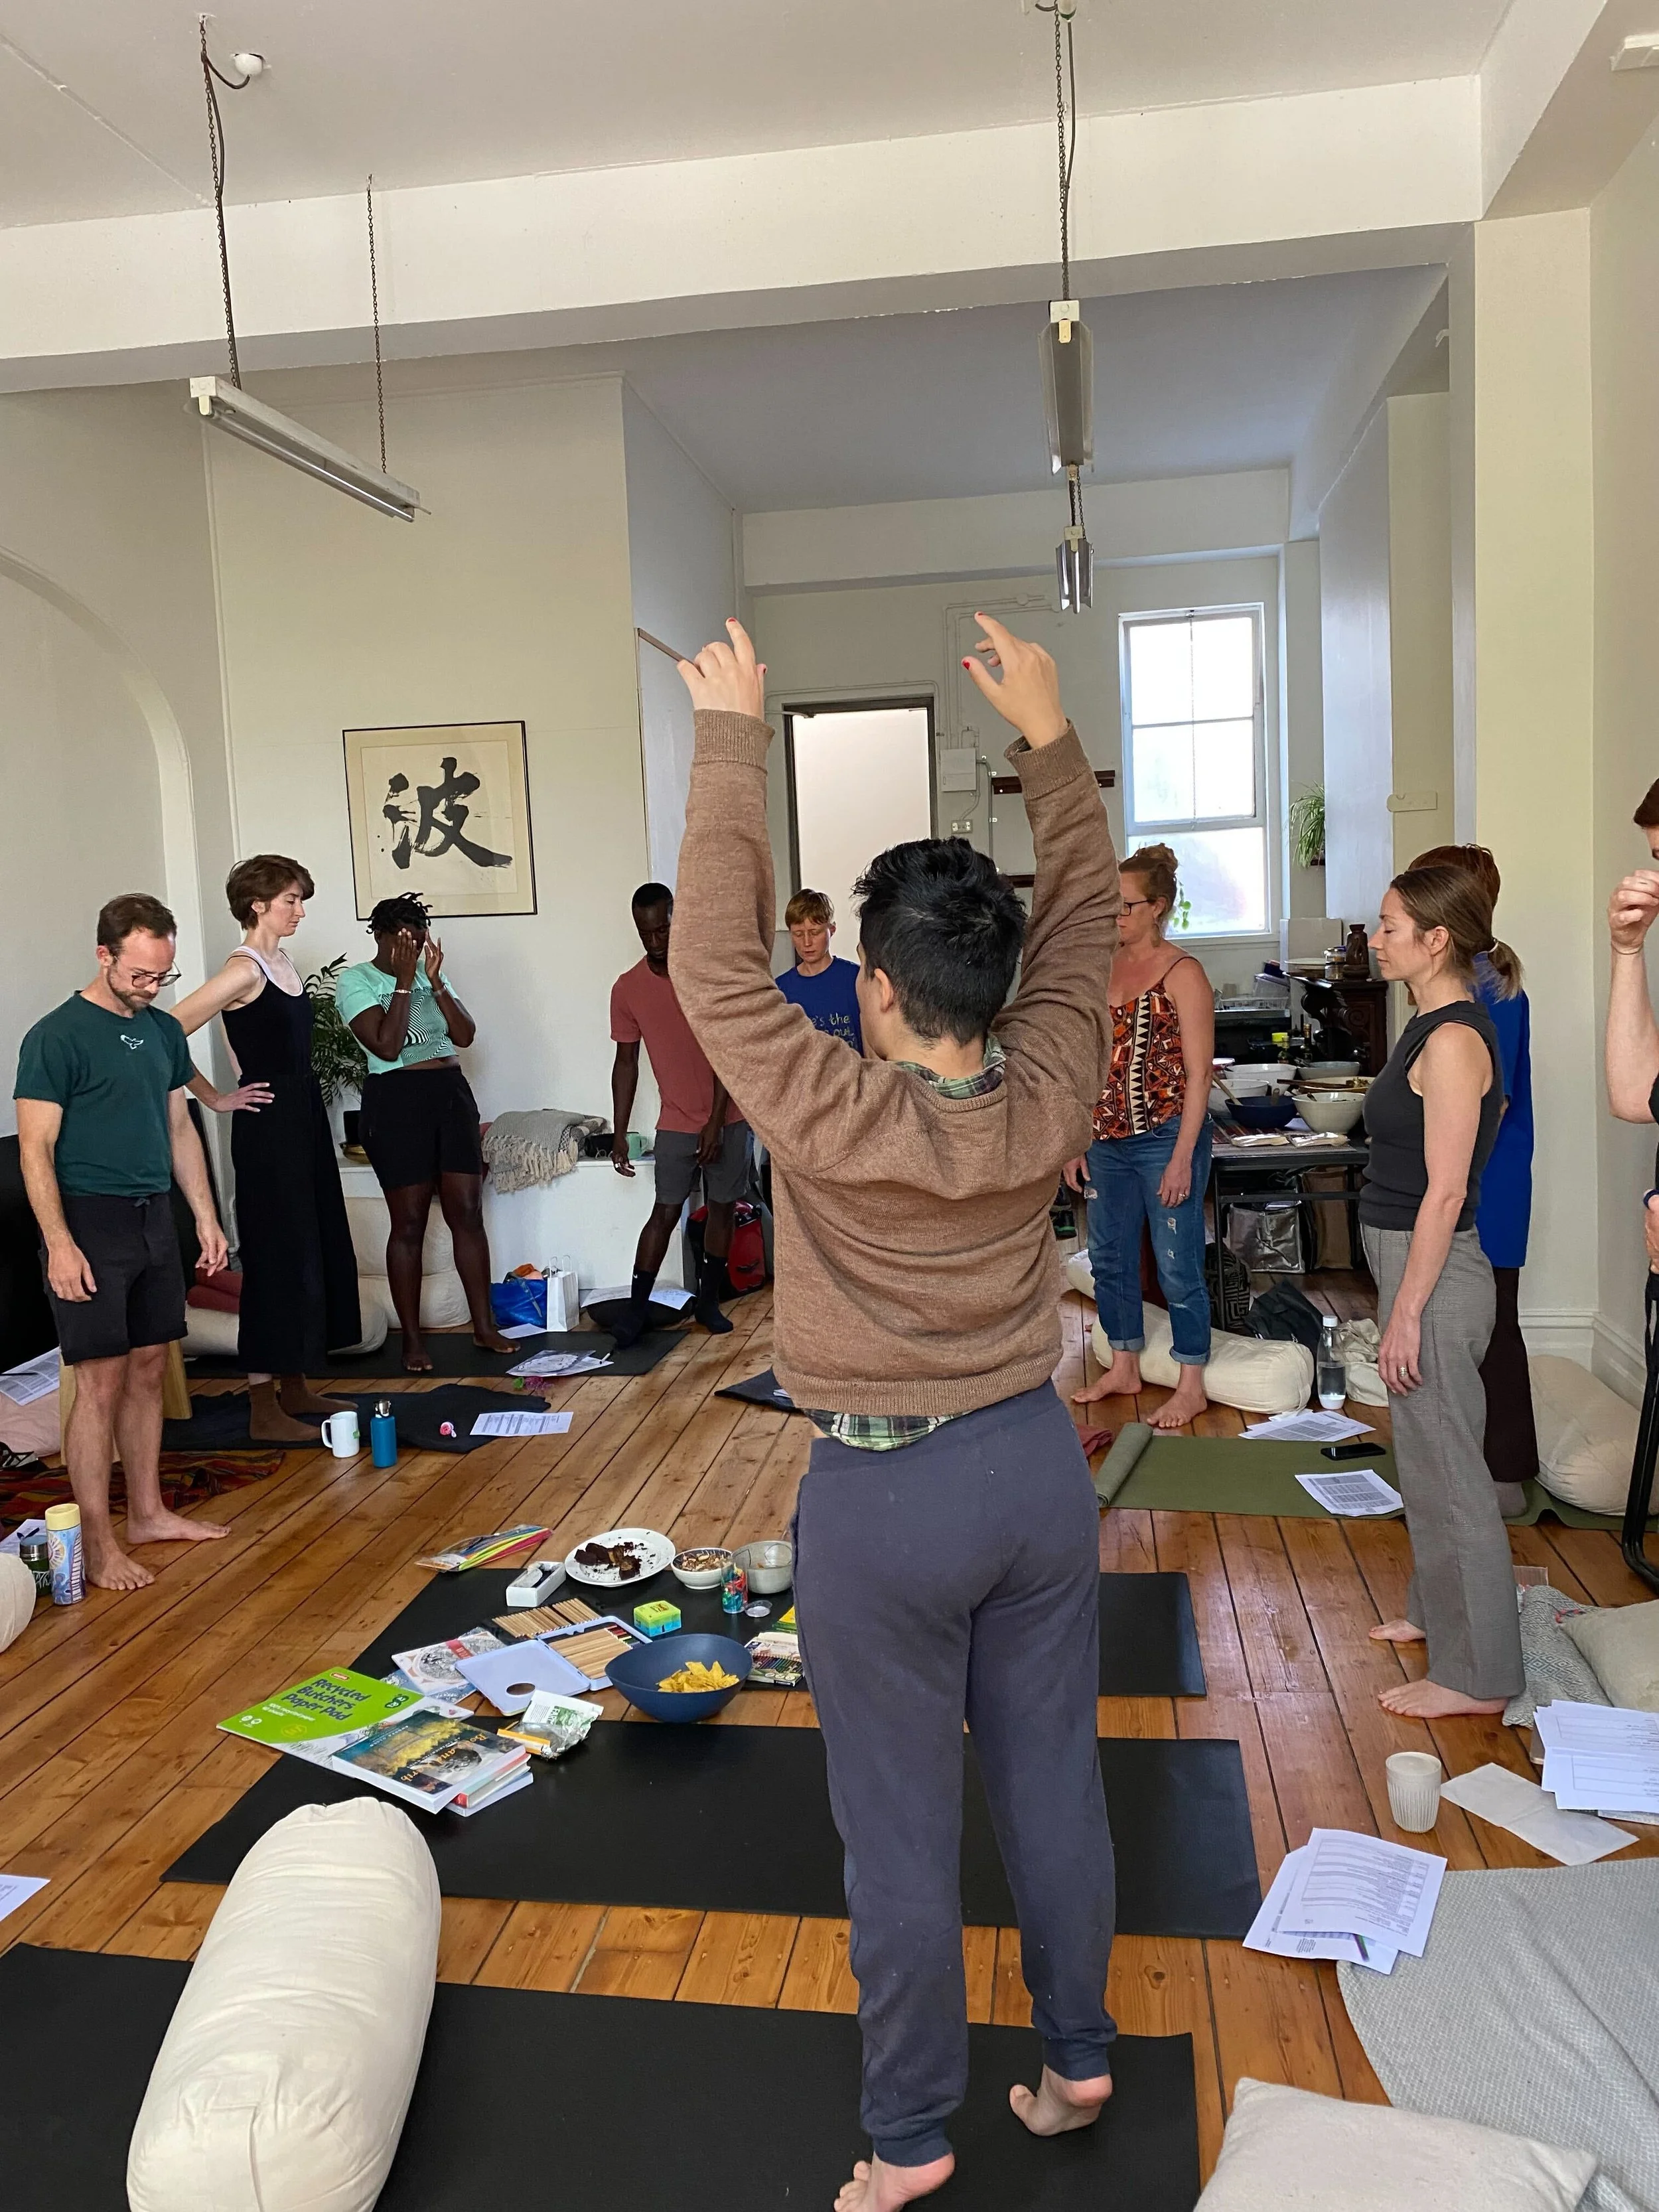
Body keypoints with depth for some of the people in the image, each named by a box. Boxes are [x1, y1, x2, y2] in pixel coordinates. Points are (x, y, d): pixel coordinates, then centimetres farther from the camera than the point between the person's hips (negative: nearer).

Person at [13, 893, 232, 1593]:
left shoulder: (164, 1031, 10)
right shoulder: (56, 1037, -11)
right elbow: (36, 1148, -13)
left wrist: (206, 1217, 13)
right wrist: (59, 1243, -20)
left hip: (155, 1219, 7)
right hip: (91, 1225, -7)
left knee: (148, 1370, 13)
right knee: (101, 1382, -6)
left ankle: (148, 1514, 24)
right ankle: (98, 1544, 2)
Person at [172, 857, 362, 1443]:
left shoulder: (284, 963, 12)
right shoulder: (244, 970, -15)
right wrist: (216, 1100, -13)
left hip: (305, 1117, 9)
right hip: (267, 1126, -9)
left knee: (316, 1250, 13)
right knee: (276, 1257, -4)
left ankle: (295, 1388, 25)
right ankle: (264, 1409, 4)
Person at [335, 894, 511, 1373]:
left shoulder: (430, 974, 11)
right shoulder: (356, 981, -4)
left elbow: (465, 1035, -1)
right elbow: (387, 1046, -17)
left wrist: (435, 980, -10)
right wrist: (404, 982, -16)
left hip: (452, 1097, 5)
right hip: (396, 1103, -5)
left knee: (468, 1213, 4)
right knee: (409, 1224, 0)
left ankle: (484, 1326, 13)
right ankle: (412, 1339, 10)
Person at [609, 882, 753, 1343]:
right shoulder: (627, 989, -4)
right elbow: (626, 1063, 3)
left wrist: (716, 1122, -18)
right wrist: (619, 1133, 1)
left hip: (728, 1117, -1)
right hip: (676, 1122, 1)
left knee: (722, 1208, 6)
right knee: (665, 1211, -3)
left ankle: (708, 1300, 18)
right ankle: (637, 1306, 3)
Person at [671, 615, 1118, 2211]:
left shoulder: (830, 1115, -23)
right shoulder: (1048, 1099, -10)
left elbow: (716, 954, -17)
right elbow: (1081, 918, 3)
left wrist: (731, 730, -10)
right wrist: (1048, 733, 6)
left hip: (884, 1495, -5)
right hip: (1036, 1463, 5)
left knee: (899, 1829, 11)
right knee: (1052, 1782, 19)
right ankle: (1077, 2058, 39)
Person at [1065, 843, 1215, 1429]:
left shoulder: (1182, 974, -9)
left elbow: (1198, 1074, -12)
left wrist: (1182, 1158, -16)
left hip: (1165, 1138, -7)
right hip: (1108, 1141, 7)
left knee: (1177, 1265, 0)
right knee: (1110, 1259, 14)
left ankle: (1192, 1385, 13)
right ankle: (1124, 1369, 30)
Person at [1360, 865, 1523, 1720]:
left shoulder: (1454, 1040, -19)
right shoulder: (1432, 1026, 11)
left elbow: (1445, 1191, -22)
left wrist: (1406, 1314, -20)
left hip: (1434, 1272, -10)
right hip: (1414, 1262, 10)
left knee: (1446, 1472, 0)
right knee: (1430, 1462, 21)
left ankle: (1476, 1675, 12)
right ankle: (1439, 1612, 37)